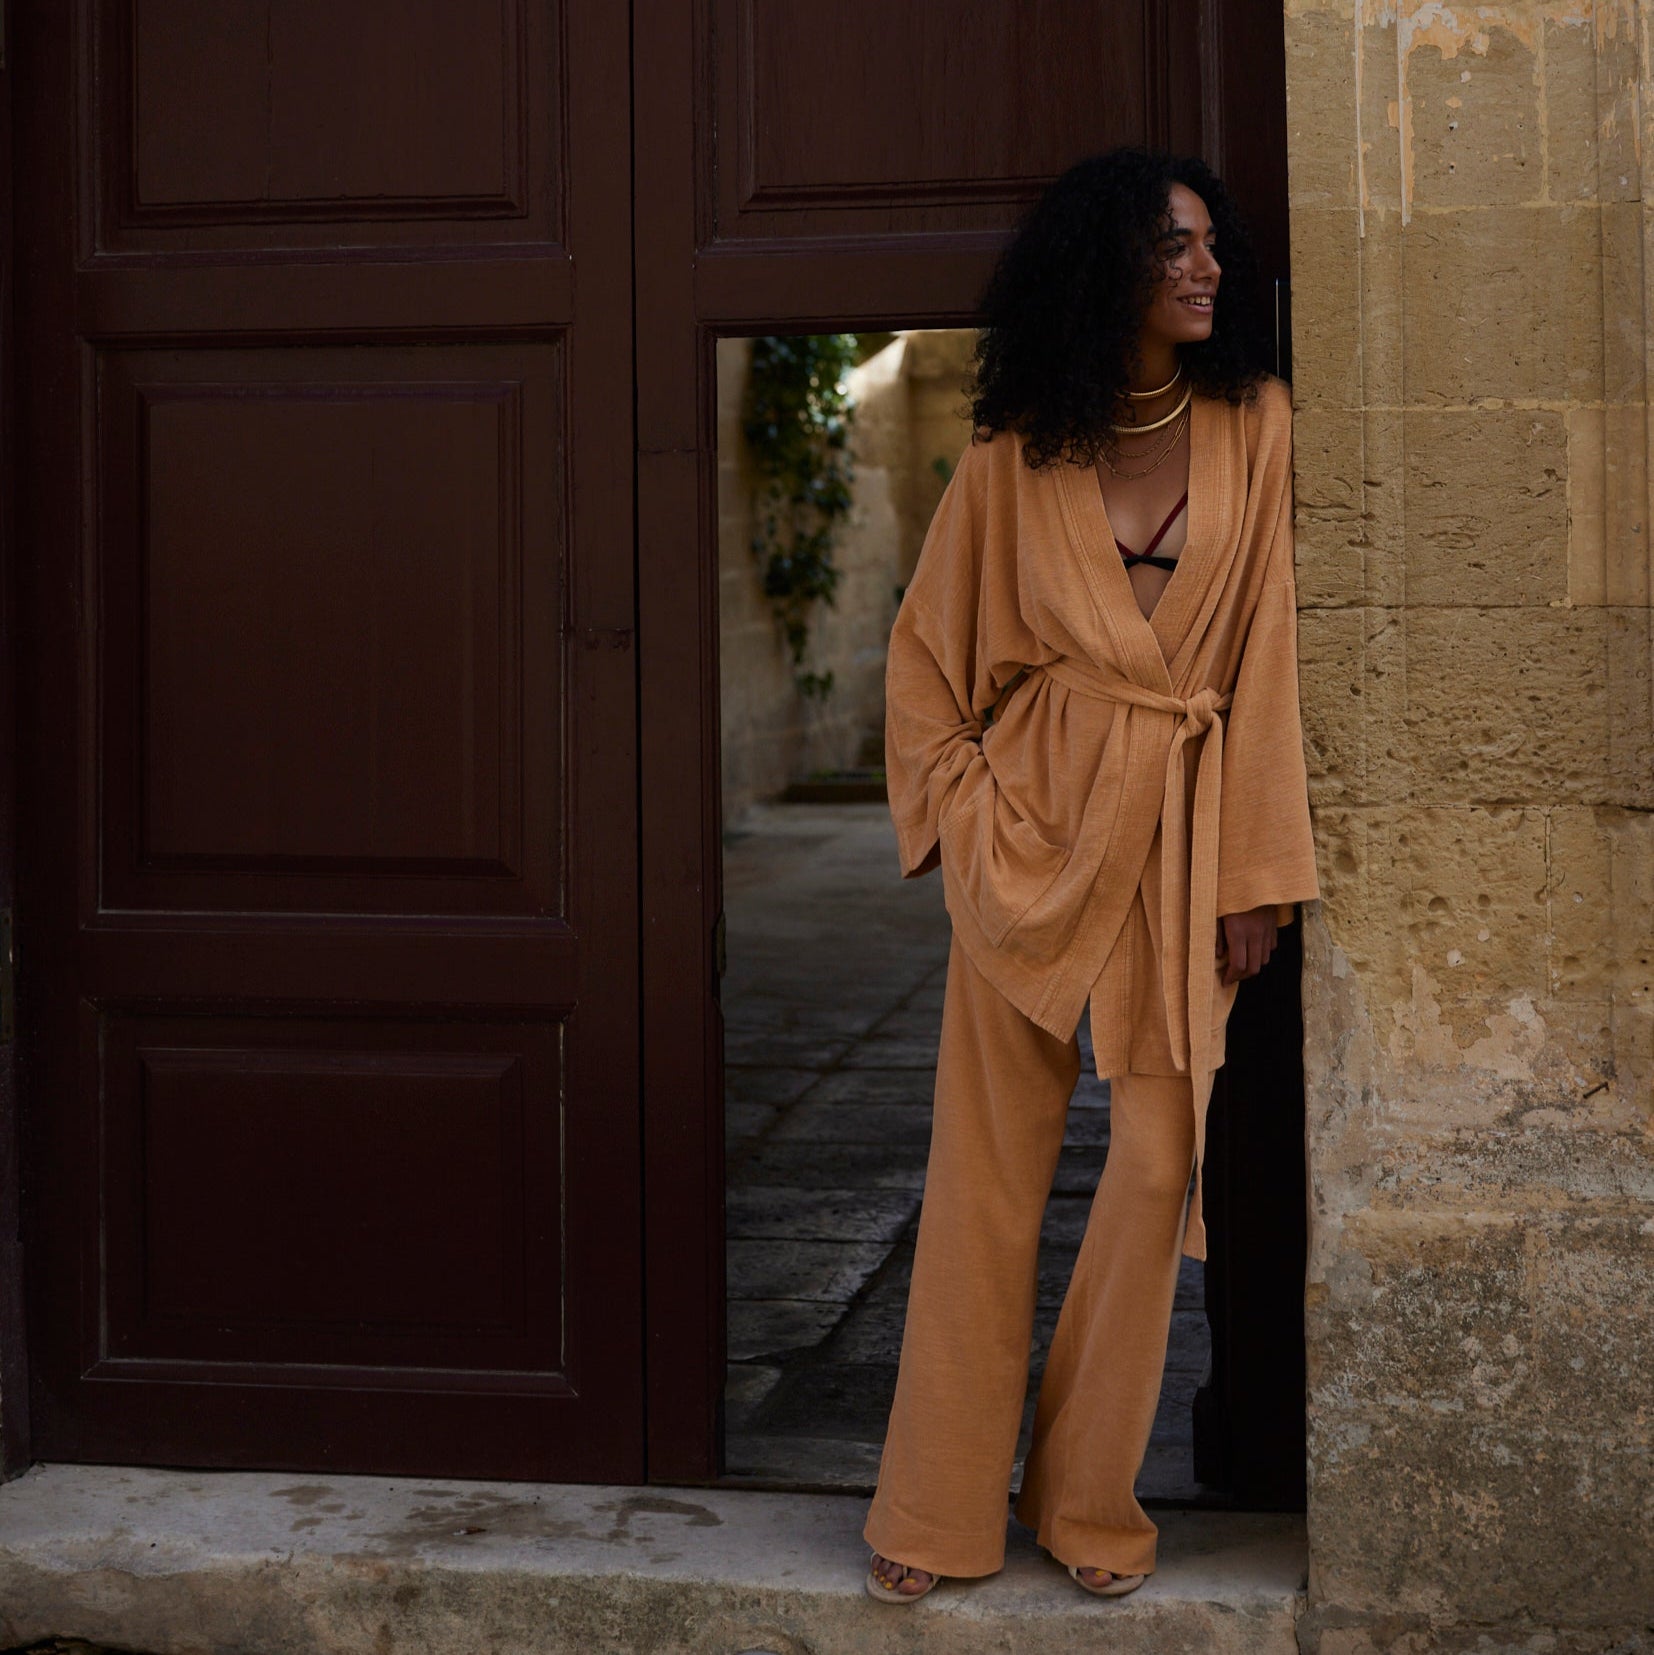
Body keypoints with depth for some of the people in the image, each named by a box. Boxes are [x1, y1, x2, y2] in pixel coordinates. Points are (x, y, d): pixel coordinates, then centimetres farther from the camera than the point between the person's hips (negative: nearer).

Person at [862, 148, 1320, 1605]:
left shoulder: (1254, 426, 3)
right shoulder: (1017, 455, 2)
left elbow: (1267, 657, 0)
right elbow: (928, 651, 10)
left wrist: (1257, 870, -5)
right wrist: (961, 813, -1)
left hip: (1185, 834, 1)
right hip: (1033, 829, -1)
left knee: (1158, 1159, 1)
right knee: (989, 1166, 3)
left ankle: (1090, 1496, 18)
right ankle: (940, 1507, 13)